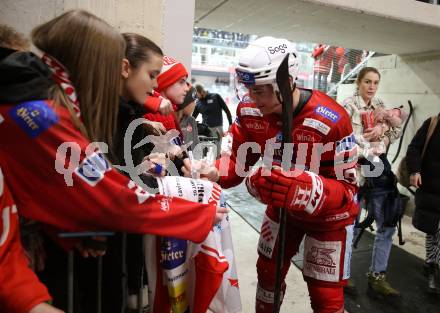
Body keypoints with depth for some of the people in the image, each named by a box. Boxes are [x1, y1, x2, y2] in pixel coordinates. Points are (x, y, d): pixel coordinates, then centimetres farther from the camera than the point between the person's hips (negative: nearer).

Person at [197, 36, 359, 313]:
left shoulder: (331, 120, -31)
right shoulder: (249, 111, -16)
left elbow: (347, 187, -26)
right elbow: (236, 158, -11)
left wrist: (306, 190, -46)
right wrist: (203, 171, -32)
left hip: (328, 216, -3)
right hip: (281, 207, 4)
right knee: (268, 273, 19)